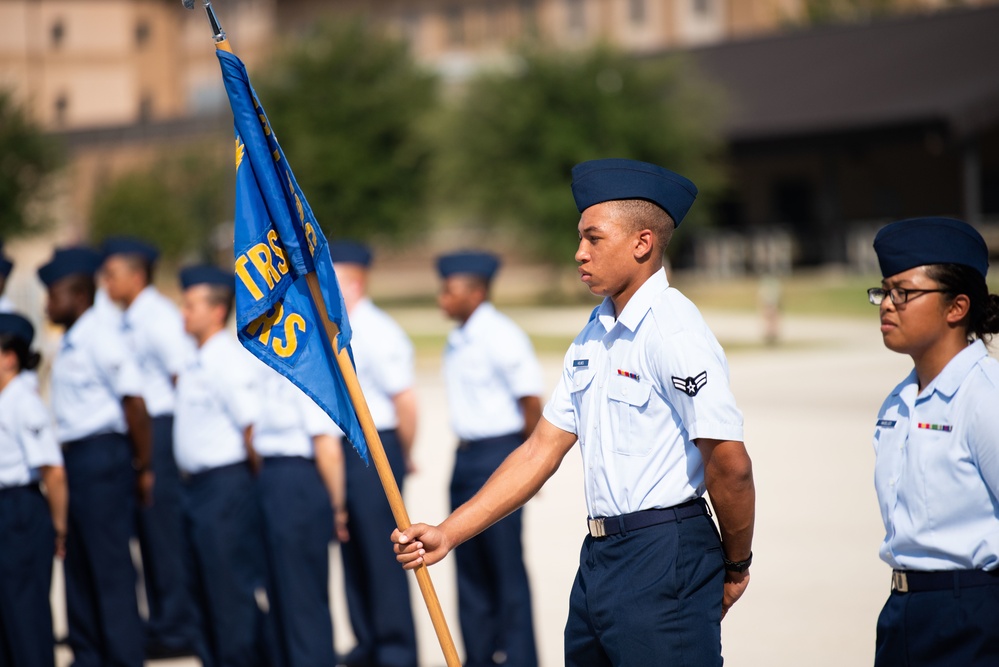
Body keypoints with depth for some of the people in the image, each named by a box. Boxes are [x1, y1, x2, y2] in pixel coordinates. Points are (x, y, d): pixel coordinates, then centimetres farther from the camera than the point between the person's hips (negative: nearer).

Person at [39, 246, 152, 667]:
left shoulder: (98, 338, -14)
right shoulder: (69, 343, 13)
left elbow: (134, 402, -17)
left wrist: (143, 468, -13)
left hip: (101, 455, -9)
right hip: (77, 458, 9)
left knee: (110, 565, -4)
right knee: (79, 564, 15)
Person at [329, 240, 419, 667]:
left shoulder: (375, 334, -16)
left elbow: (405, 400, -17)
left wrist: (404, 456, -7)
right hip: (344, 451, 9)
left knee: (381, 552, -3)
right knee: (354, 550, 15)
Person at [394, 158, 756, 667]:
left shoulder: (674, 333, -15)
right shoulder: (594, 334, 13)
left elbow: (730, 466, -17)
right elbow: (541, 451, 13)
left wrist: (735, 567, -4)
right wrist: (447, 534, 8)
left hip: (664, 561, -9)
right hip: (599, 559, 9)